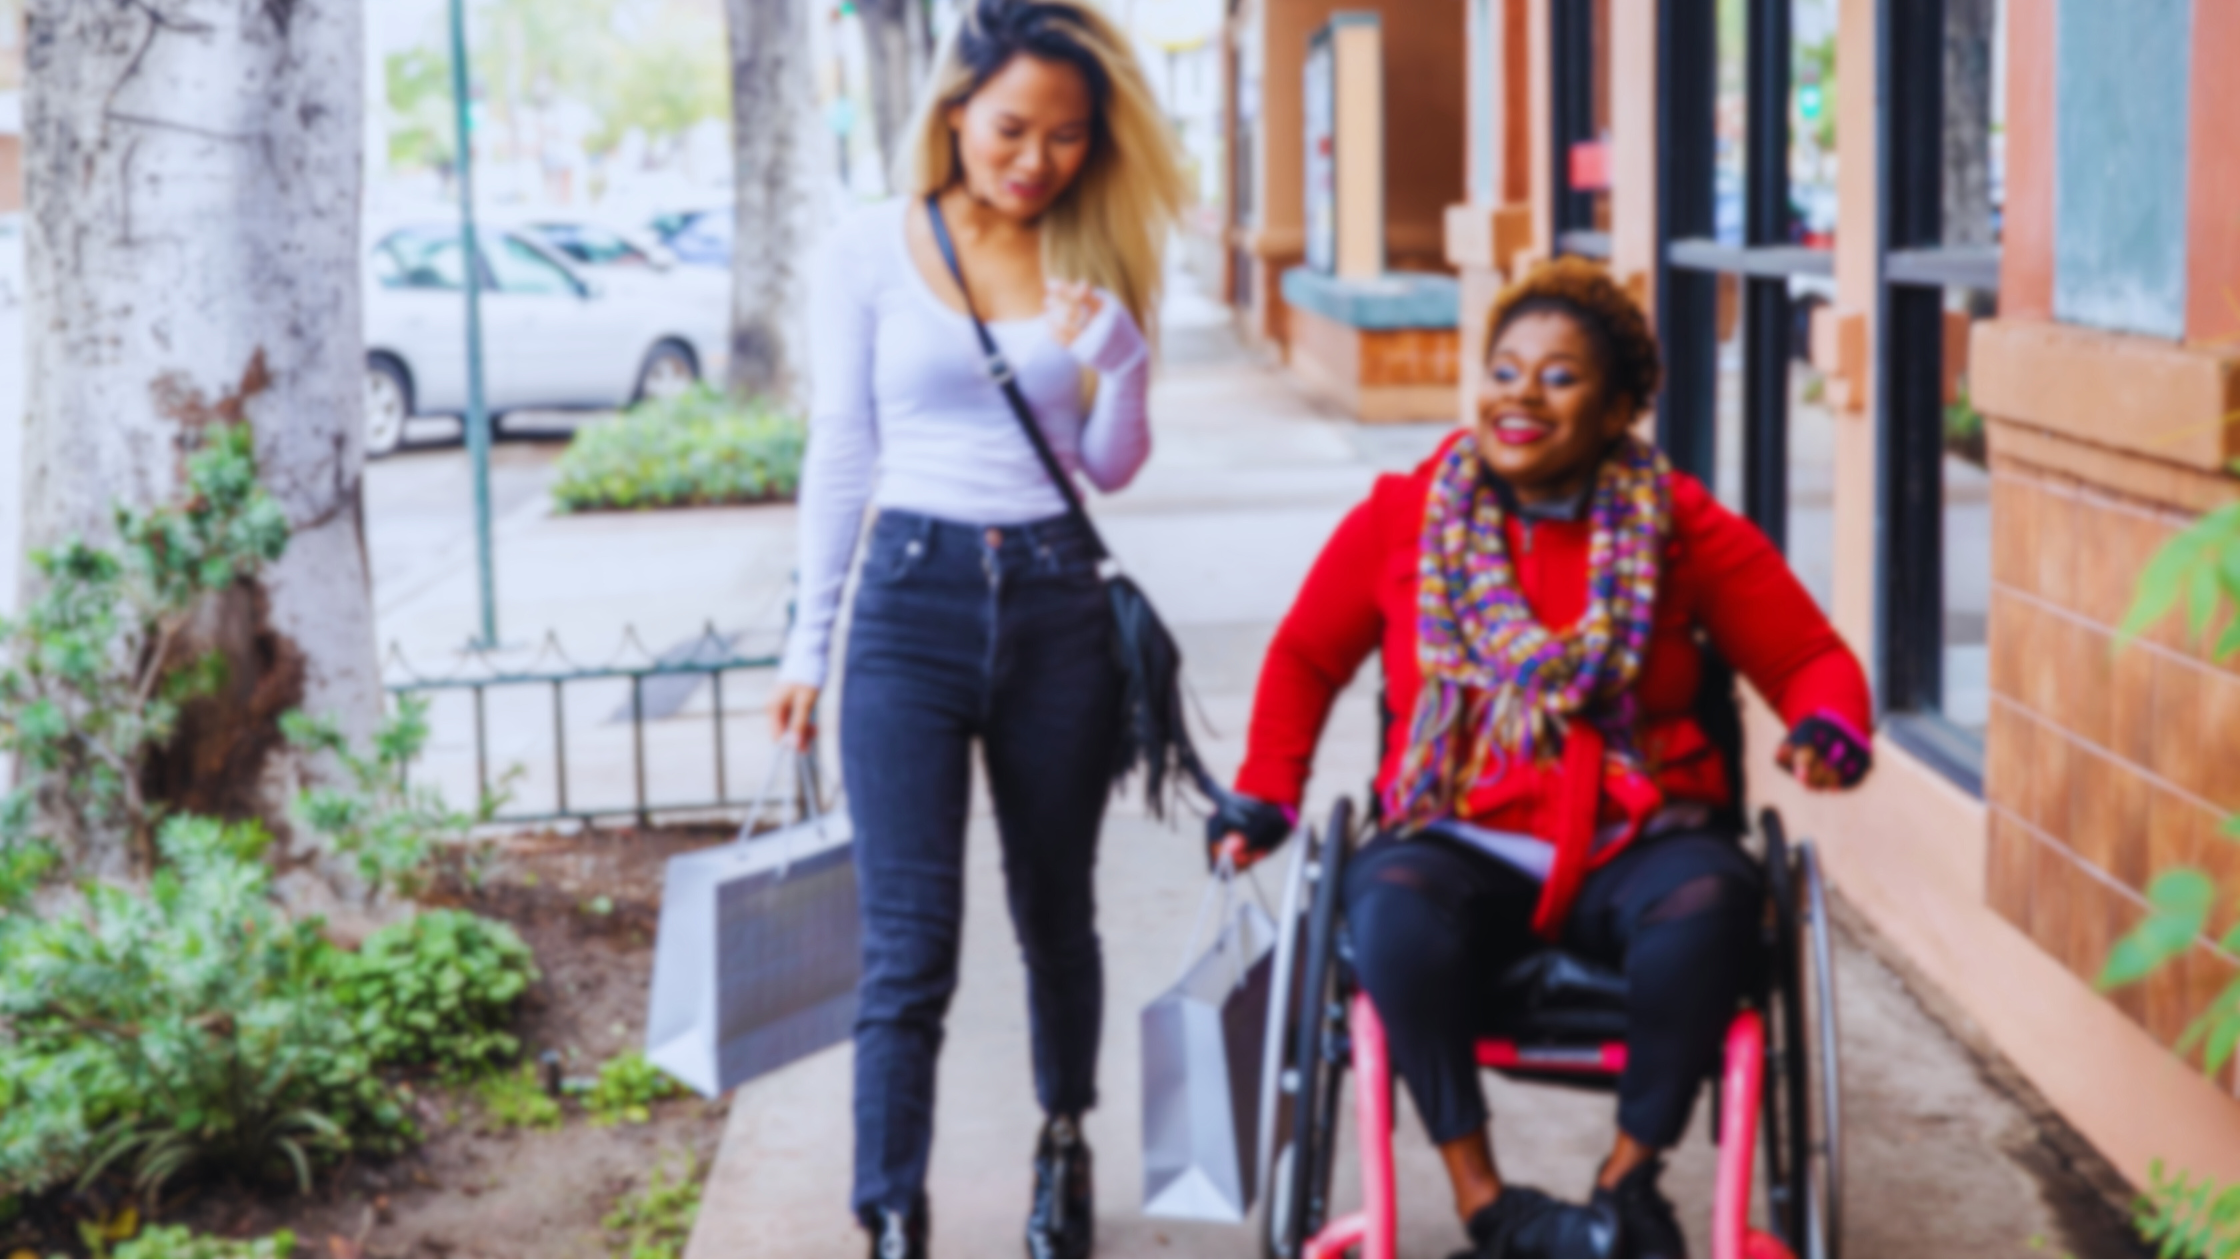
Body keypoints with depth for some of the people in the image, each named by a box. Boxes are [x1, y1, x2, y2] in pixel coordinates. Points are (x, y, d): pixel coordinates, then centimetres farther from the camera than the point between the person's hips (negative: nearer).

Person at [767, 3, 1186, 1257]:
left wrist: (1116, 354, -15)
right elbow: (840, 455, 5)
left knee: (1056, 914, 15)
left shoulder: (1095, 263, 4)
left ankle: (1065, 1147, 37)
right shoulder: (868, 254, 0)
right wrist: (809, 645, 7)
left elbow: (1114, 465, 5)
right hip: (913, 600, -2)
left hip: (1057, 601, 2)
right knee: (910, 943, -8)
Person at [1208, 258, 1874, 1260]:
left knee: (1708, 898, -35)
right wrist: (1264, 797, 10)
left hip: (1634, 848, 0)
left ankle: (1630, 1174, -13)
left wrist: (1825, 732, -13)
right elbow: (1306, 655, 20)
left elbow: (1810, 657, 10)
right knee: (1393, 905, -35)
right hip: (1463, 847, 0)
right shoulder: (1401, 519, 6)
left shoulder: (1681, 530, 5)